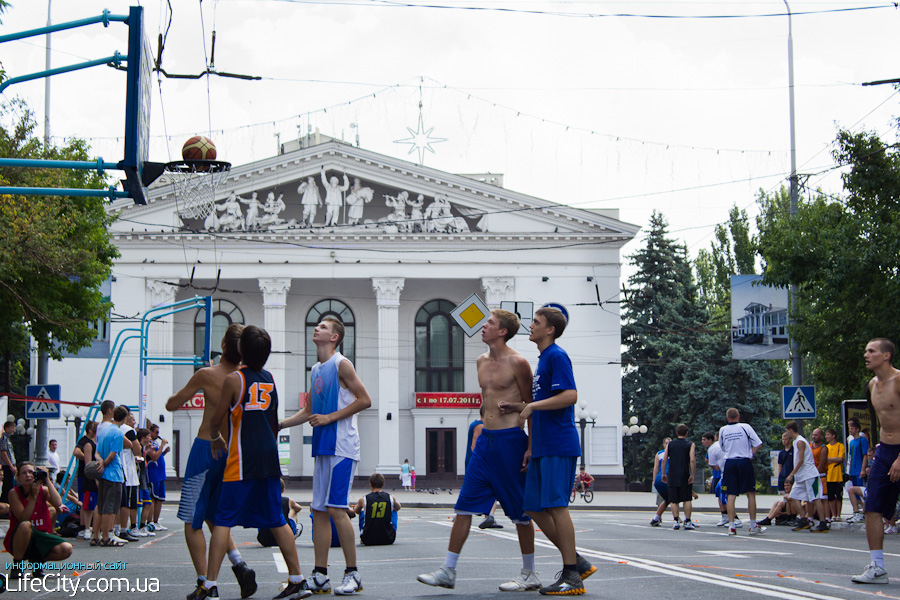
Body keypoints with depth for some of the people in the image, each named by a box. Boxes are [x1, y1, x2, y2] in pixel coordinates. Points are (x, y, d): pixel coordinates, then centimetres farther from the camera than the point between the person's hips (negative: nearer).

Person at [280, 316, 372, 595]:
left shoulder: (342, 365, -7)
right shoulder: (316, 370, 18)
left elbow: (364, 400, -12)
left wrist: (330, 418, -14)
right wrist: (277, 425, 19)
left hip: (342, 446, -8)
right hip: (322, 447, 8)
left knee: (336, 509, -11)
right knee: (319, 510, 7)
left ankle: (352, 574, -5)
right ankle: (319, 576, 11)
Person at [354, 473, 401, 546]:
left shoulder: (363, 499, -4)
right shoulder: (391, 498, -2)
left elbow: (355, 511, 20)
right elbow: (398, 508, 23)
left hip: (368, 541, 0)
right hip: (388, 540, 0)